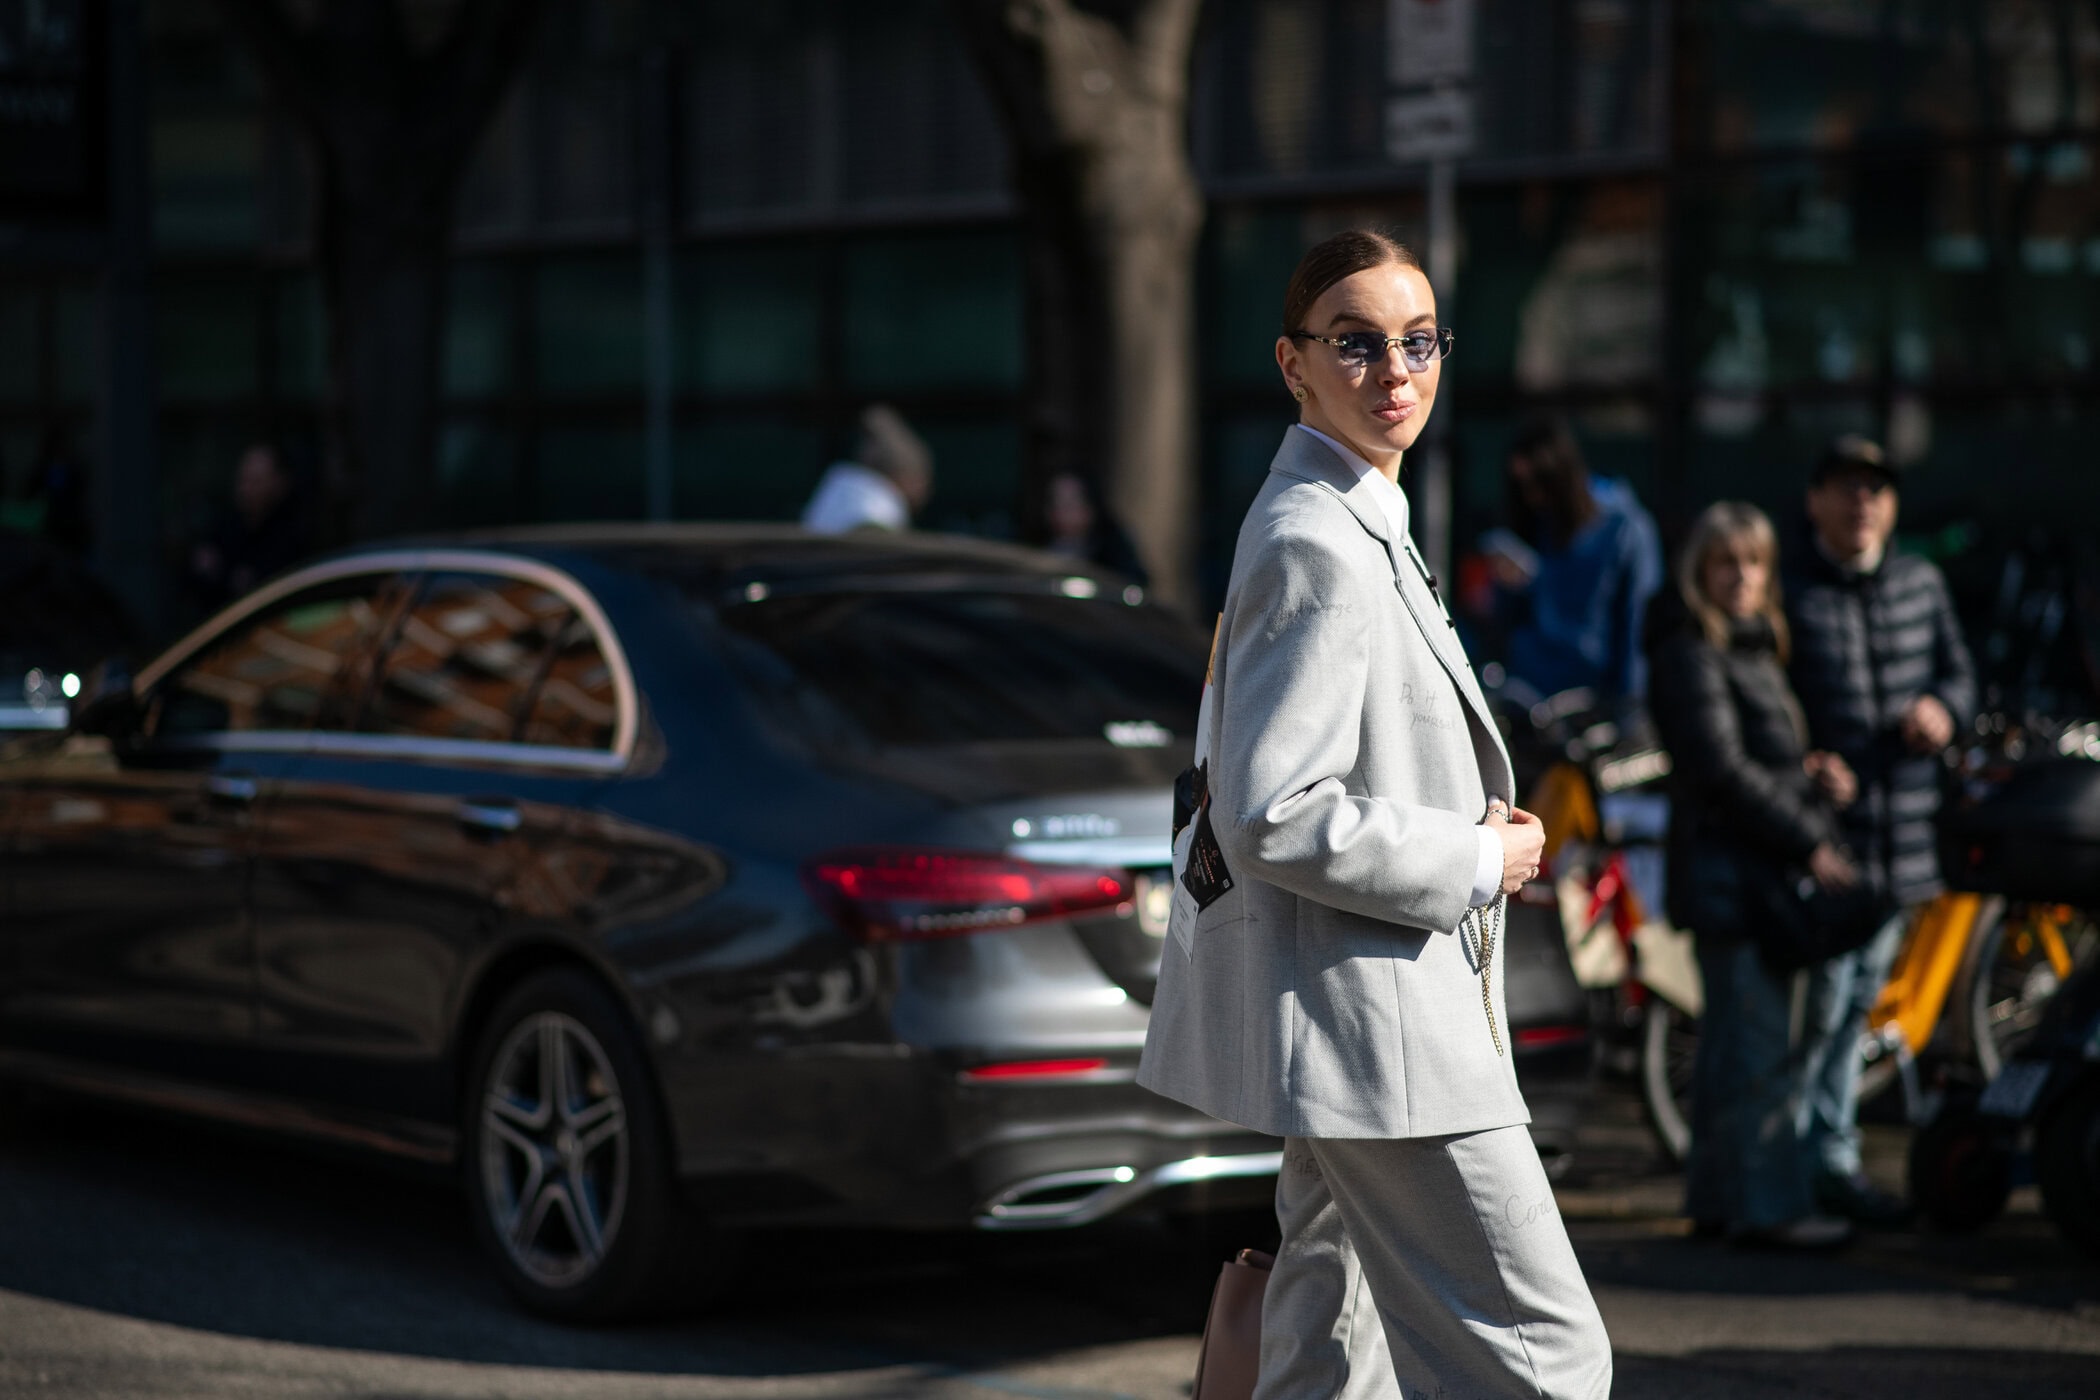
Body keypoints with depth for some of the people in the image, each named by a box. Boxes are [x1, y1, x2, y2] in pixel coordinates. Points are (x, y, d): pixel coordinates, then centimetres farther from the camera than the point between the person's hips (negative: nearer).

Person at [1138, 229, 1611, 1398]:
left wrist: (1471, 828, 12)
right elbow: (1272, 820, -24)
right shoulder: (1314, 547, -18)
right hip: (1376, 1021, -11)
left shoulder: (1363, 529, 15)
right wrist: (1477, 861, -15)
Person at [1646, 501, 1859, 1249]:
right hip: (1728, 872, -10)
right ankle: (1766, 1204, -6)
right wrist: (1810, 844, -18)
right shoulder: (1690, 653, -11)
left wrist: (1811, 773, 5)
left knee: (1736, 1040, 13)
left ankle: (1719, 1199, 19)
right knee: (1761, 1045, -9)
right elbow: (1722, 770, -18)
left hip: (1768, 871, 10)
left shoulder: (1755, 647, 19)